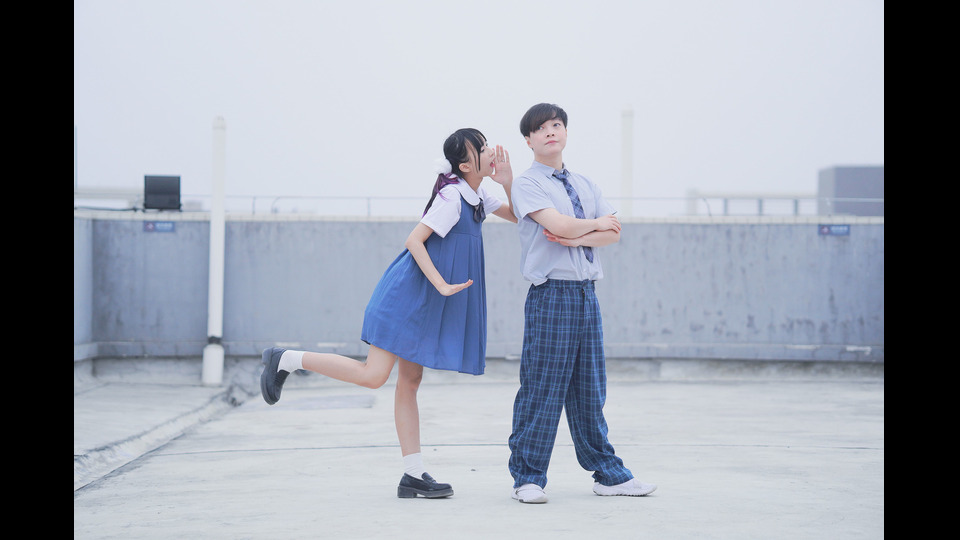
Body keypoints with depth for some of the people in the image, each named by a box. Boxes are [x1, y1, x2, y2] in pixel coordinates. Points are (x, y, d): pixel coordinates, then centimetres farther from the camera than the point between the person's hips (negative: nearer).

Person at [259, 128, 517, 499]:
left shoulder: (476, 198, 13)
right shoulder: (452, 196, -14)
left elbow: (517, 217, 22)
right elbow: (414, 240, -18)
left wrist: (508, 184, 3)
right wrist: (442, 285, -22)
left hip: (424, 305, 9)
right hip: (410, 294, -9)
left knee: (409, 382, 7)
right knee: (373, 375, -14)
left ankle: (413, 476, 8)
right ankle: (285, 359, -6)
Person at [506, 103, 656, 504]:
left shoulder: (584, 184, 17)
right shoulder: (527, 184, -2)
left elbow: (613, 234, 6)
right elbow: (559, 224, -17)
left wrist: (575, 238, -10)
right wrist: (596, 224, -1)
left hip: (587, 293, 6)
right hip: (552, 293, -6)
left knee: (589, 388, 11)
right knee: (543, 387, -5)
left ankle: (607, 473, 17)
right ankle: (528, 478, 4)